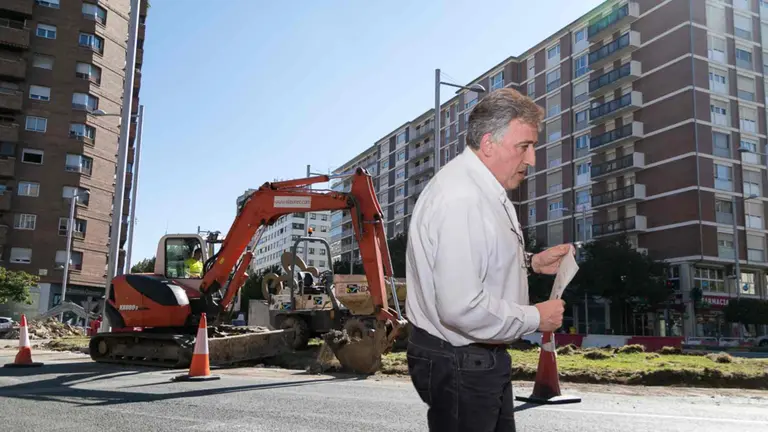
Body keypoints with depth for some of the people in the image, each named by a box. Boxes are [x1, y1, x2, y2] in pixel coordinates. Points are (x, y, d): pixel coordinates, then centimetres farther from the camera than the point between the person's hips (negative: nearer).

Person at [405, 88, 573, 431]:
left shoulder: (484, 188, 8)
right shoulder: (461, 199, -26)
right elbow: (462, 308, -32)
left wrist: (530, 263, 6)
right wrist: (535, 318, -18)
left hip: (481, 357, 10)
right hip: (457, 364, -10)